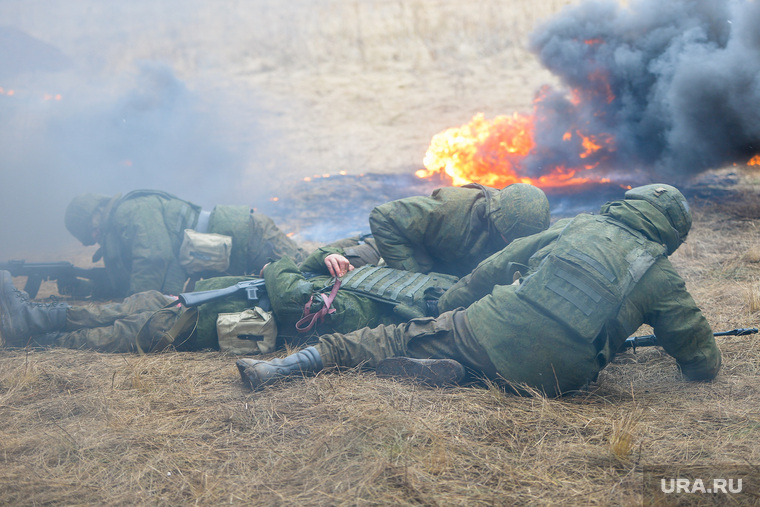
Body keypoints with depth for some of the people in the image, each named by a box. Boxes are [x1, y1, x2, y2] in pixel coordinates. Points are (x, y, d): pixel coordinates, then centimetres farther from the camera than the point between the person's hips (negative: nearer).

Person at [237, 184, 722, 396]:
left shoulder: (579, 226, 16)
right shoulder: (662, 278, 11)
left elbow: (498, 265, 19)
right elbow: (704, 364, 16)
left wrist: (449, 306, 30)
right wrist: (703, 356, 41)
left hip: (488, 333, 1)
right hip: (549, 377, -1)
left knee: (400, 338, 14)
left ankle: (282, 365, 0)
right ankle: (452, 372, -9)